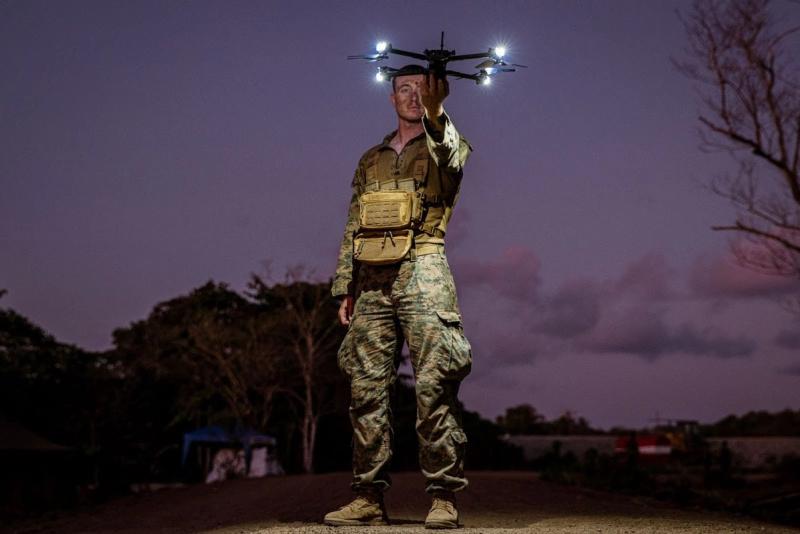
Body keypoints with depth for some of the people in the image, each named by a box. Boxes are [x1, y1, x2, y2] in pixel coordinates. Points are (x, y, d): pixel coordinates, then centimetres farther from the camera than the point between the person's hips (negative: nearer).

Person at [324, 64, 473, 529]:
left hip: (421, 270, -5)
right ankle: (370, 498, 8)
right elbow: (353, 228, 20)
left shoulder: (444, 144, 10)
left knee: (434, 386, -10)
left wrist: (434, 112, -34)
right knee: (367, 389, 2)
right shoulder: (371, 160, 23)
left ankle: (445, 497, -4)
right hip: (372, 281, 5)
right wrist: (346, 288, 12)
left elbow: (452, 161, -17)